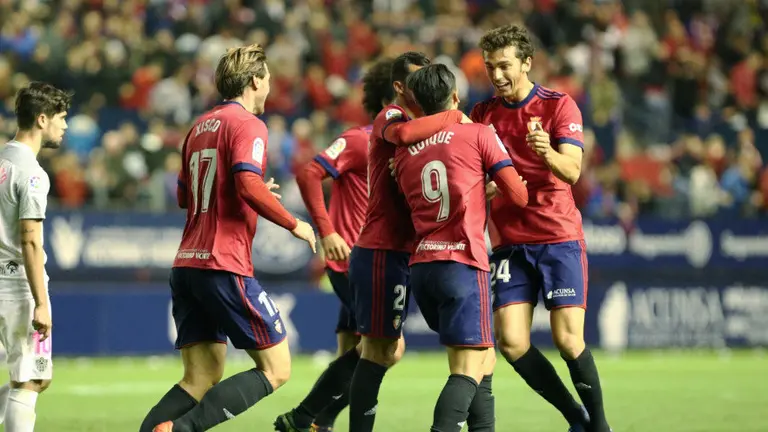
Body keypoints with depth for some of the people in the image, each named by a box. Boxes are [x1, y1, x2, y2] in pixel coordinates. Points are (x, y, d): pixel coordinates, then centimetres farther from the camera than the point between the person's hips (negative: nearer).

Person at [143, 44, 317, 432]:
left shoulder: (201, 125, 18)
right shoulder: (247, 124, -7)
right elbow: (249, 186, -23)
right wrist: (294, 224, -9)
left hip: (187, 265, 8)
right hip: (225, 268, -8)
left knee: (201, 379, 8)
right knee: (276, 370, -1)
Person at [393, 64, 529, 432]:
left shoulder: (404, 152, 14)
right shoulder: (478, 134, 1)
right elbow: (519, 196, 0)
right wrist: (492, 190, 22)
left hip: (421, 265, 6)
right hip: (463, 263, -6)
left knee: (483, 358, 19)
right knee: (468, 368, -10)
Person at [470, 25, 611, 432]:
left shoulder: (559, 105, -4)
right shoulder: (482, 114, 7)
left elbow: (572, 171, -16)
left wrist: (548, 153, -37)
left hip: (559, 236, -4)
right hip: (508, 242, 4)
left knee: (568, 339, -12)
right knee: (511, 342, -8)